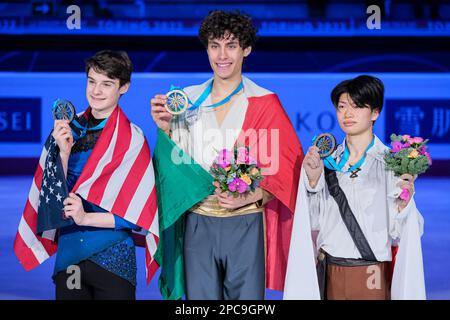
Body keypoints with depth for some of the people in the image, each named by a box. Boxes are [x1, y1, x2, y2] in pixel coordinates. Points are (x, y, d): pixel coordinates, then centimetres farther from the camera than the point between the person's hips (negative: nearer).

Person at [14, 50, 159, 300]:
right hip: (69, 251, 3)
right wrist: (64, 152, -12)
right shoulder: (67, 130, 4)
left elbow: (139, 212, -9)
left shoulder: (131, 139, -8)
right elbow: (57, 198, 1)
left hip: (112, 256, -3)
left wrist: (85, 218, -17)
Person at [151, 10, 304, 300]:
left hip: (245, 224, -2)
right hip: (197, 224, 3)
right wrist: (166, 129, -5)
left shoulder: (264, 103, -1)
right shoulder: (188, 100, 9)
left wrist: (251, 197, -17)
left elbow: (288, 165, -3)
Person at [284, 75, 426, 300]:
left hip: (371, 278, -3)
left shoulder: (390, 163, -8)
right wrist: (313, 180, -8)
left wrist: (404, 203, -25)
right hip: (328, 273, 3)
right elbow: (315, 222, 3)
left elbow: (399, 233, -8)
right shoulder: (326, 160, 3)